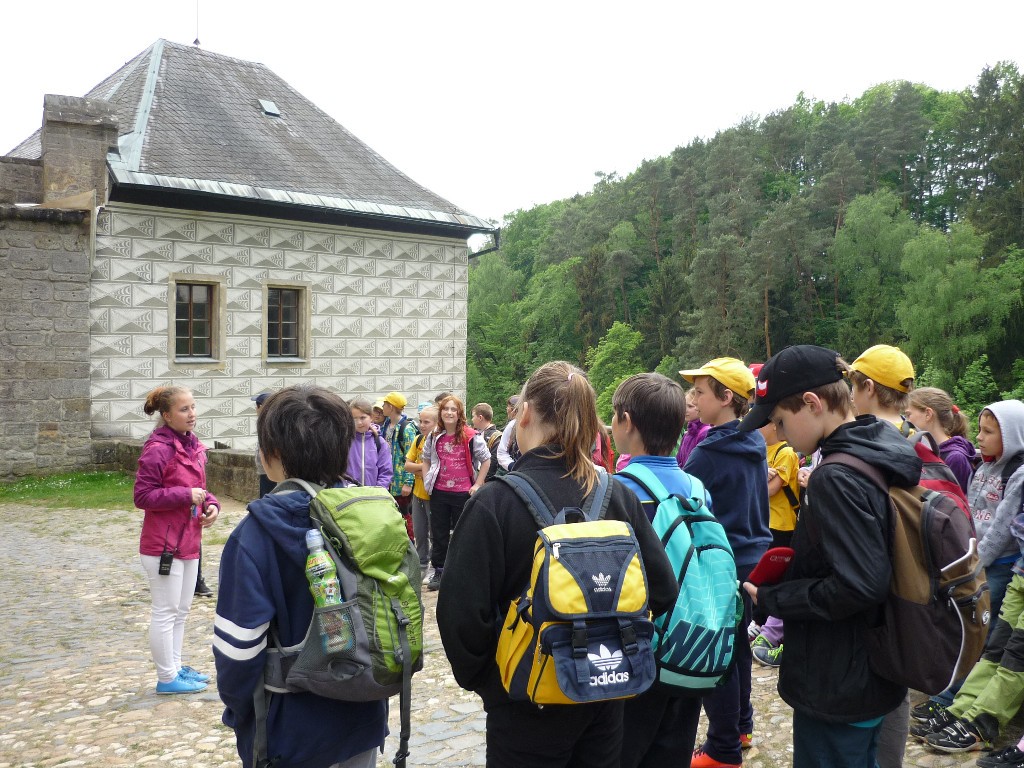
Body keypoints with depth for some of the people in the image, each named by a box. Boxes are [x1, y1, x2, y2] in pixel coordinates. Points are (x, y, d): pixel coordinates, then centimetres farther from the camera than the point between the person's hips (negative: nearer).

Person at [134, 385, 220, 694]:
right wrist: (185, 495, -23)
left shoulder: (193, 445, 9)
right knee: (166, 612, 3)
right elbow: (143, 496, -18)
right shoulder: (158, 449, -18)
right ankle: (167, 678, 15)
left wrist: (211, 504, -1)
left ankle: (175, 666, 33)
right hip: (164, 545, -9)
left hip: (188, 542, 9)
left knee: (181, 611, 19)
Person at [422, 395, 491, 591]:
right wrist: (427, 481, 7)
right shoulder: (435, 437, 4)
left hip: (463, 493, -4)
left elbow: (486, 460, -2)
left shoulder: (470, 436, -10)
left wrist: (477, 485, -5)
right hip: (439, 492, 4)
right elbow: (426, 459, 18)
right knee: (438, 534, 11)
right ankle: (439, 572, 23)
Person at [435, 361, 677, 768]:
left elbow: (461, 613, -21)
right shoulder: (619, 496, -8)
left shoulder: (494, 502, -20)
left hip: (529, 703, -3)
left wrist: (478, 678, -3)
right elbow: (662, 591, -3)